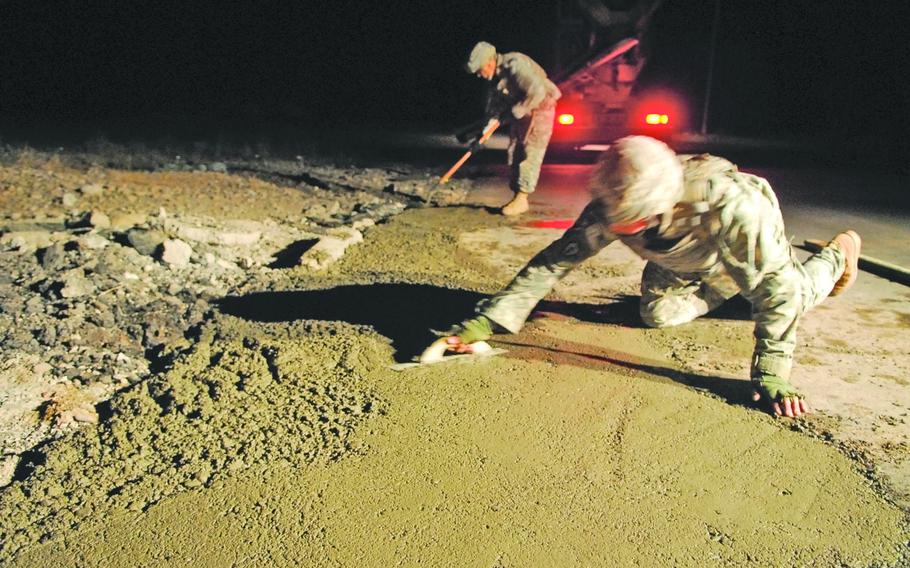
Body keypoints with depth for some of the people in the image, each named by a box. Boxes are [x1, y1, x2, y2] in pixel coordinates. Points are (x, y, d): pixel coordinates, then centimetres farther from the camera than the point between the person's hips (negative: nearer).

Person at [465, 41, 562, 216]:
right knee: (514, 152, 6)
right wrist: (491, 121, -8)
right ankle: (517, 196, 12)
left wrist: (517, 111, -24)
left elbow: (537, 91, -34)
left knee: (530, 153, -11)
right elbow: (494, 100, 7)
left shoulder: (515, 66, -29)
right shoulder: (495, 75, -1)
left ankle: (522, 199, -9)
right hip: (521, 112, 9)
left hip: (540, 108, -9)